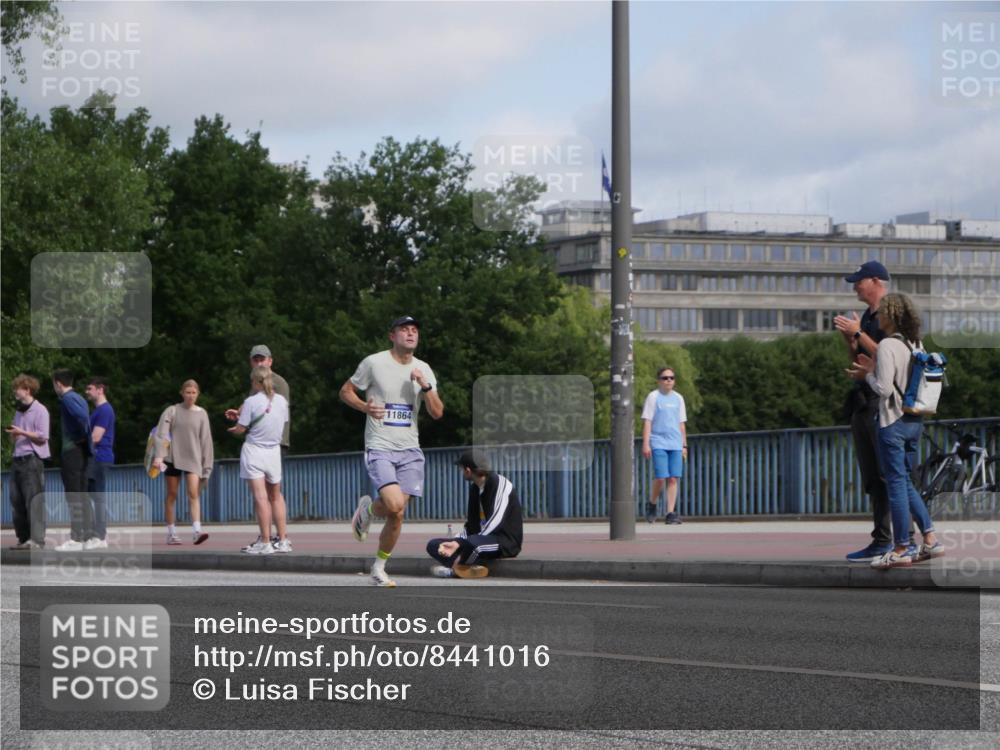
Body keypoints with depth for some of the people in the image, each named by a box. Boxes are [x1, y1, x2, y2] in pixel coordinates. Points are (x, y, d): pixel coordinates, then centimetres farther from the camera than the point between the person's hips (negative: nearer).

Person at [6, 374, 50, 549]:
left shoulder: (39, 410, -5)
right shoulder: (19, 412, 20)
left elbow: (42, 437, -11)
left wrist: (21, 432, -12)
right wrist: (13, 434, 4)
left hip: (32, 460, -8)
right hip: (18, 460, 8)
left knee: (34, 501, -13)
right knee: (17, 501, 4)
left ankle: (36, 540, -18)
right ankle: (23, 539, 10)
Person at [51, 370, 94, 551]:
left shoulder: (67, 398, -11)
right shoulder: (79, 398, 17)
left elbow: (81, 416, -26)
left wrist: (84, 436, -13)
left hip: (71, 452, -9)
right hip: (82, 452, 9)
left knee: (74, 497, -9)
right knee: (83, 495, 12)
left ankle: (76, 539, -10)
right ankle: (88, 534, 14)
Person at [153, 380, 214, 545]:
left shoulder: (201, 414, 7)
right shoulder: (172, 411, 1)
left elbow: (205, 440, 8)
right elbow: (161, 434, -8)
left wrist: (207, 464, 6)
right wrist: (159, 456, -21)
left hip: (193, 459, 0)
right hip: (173, 458, 0)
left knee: (193, 493, -13)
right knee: (172, 495, 4)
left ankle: (196, 531, -22)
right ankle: (171, 533, 9)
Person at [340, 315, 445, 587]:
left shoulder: (423, 370, 8)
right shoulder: (374, 363, -4)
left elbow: (437, 413, 5)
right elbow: (346, 391, 5)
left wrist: (426, 386, -11)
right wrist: (365, 406, -14)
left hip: (409, 450, 4)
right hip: (379, 448, -4)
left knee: (397, 516, 2)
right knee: (395, 506, -23)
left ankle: (379, 567, 20)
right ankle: (368, 508, 11)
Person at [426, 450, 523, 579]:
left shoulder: (499, 483, -12)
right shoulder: (474, 488, 13)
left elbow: (495, 522, -21)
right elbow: (471, 525, 13)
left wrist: (458, 544, -22)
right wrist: (455, 543, -8)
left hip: (506, 541, -9)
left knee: (473, 542, -40)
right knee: (433, 545, 1)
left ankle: (454, 569, -12)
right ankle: (471, 568, -21)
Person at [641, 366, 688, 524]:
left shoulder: (678, 398, 15)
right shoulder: (653, 397, 2)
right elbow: (647, 421, -2)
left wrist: (684, 446, 16)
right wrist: (646, 444, -9)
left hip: (675, 444, 4)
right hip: (658, 443, -4)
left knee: (673, 479, -3)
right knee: (661, 477, -12)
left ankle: (670, 513, -1)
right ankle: (652, 504, 13)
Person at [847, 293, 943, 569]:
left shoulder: (887, 346, -15)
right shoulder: (915, 344, 8)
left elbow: (884, 389, -19)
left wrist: (867, 375, -2)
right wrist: (874, 369, 13)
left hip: (893, 423, -8)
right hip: (915, 421, 8)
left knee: (896, 484, -1)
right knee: (906, 483, 17)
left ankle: (901, 550, 3)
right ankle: (930, 539, 11)